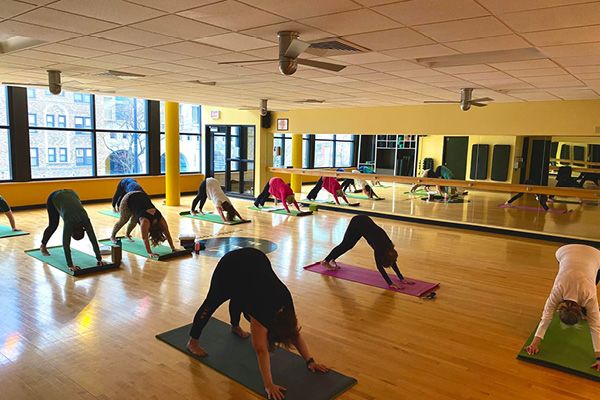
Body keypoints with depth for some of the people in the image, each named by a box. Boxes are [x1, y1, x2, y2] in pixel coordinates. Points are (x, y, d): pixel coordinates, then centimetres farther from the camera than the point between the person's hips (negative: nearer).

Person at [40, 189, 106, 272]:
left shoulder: (85, 220, -29)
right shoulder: (69, 222, -37)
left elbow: (93, 240, -29)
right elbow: (65, 244, -40)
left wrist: (99, 259, -32)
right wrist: (70, 265, -46)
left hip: (71, 195, 3)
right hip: (54, 198, -3)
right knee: (53, 225, 7)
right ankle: (43, 246, 32)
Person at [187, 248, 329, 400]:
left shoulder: (286, 306, -16)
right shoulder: (263, 310, -31)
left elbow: (295, 334, -2)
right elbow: (261, 350, -30)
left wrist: (310, 361, -5)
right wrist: (269, 385, -31)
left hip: (256, 260, 6)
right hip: (231, 265, -6)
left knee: (239, 298, 27)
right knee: (212, 302, 3)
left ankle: (235, 326, 53)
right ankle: (193, 342, 19)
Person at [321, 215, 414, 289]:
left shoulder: (389, 247, -16)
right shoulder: (379, 247, -32)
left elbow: (392, 262, -6)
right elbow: (379, 266, -35)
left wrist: (402, 278, -7)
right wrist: (390, 284, -38)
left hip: (366, 221, 6)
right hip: (357, 223, -6)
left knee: (348, 245, 20)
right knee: (345, 245, 8)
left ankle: (332, 259, 41)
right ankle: (326, 261, 27)